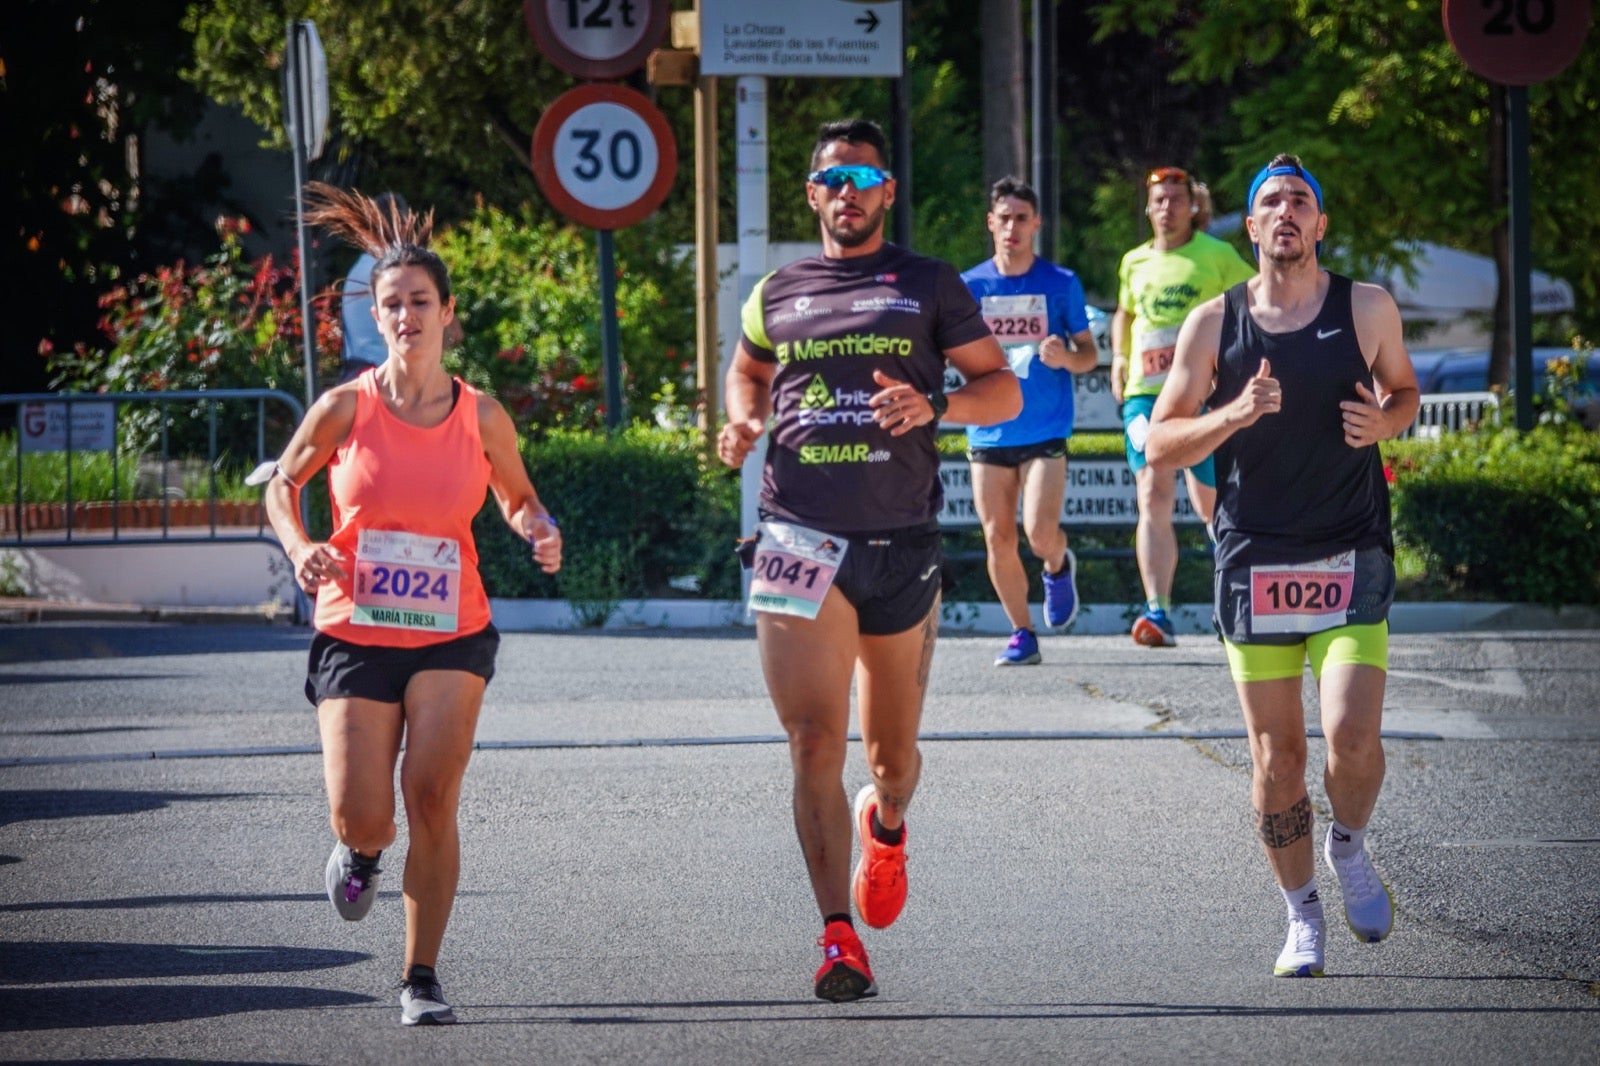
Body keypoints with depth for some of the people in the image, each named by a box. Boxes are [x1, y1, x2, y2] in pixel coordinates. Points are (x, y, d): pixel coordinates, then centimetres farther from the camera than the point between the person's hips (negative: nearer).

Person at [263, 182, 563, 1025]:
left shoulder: (481, 416, -2)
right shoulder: (345, 409, -6)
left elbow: (517, 497, 15)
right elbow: (283, 485, 9)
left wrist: (541, 533, -7)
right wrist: (299, 548, -10)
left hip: (452, 636, 1)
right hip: (354, 632, -1)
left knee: (431, 795, -13)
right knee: (361, 817, -9)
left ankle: (421, 977, 0)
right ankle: (360, 851, 32)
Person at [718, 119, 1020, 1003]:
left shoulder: (929, 287, 6)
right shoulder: (777, 293, 12)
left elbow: (1005, 391, 6)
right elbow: (747, 369, 30)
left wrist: (933, 405, -14)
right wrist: (744, 423, 8)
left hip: (902, 542, 0)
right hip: (801, 539, 0)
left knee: (893, 751, 13)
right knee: (815, 744, -13)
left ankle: (885, 827, 49)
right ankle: (838, 935, -13)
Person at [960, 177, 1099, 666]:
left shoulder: (1061, 284, 0)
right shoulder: (971, 286, 4)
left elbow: (1089, 354, 4)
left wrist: (1067, 358, -18)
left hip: (1046, 430, -2)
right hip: (989, 433, 2)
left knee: (1040, 534, -14)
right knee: (998, 538, 0)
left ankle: (1058, 567, 21)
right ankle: (1022, 634, 14)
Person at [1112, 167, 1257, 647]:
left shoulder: (1217, 256, 1)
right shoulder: (1134, 263, 14)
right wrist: (1119, 358, 18)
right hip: (1145, 392, 3)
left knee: (1212, 505, 5)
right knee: (1153, 498, -13)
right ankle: (1158, 613, -21)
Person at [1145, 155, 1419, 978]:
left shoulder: (1367, 309, 1)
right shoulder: (1213, 324, 1)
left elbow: (1404, 392, 17)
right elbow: (1158, 445, 1)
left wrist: (1385, 422, -7)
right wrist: (1234, 415, -17)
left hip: (1351, 560, -1)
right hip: (1254, 562, 1)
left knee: (1352, 735, -16)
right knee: (1276, 756, 3)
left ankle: (1349, 847, 16)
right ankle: (1302, 916, 20)